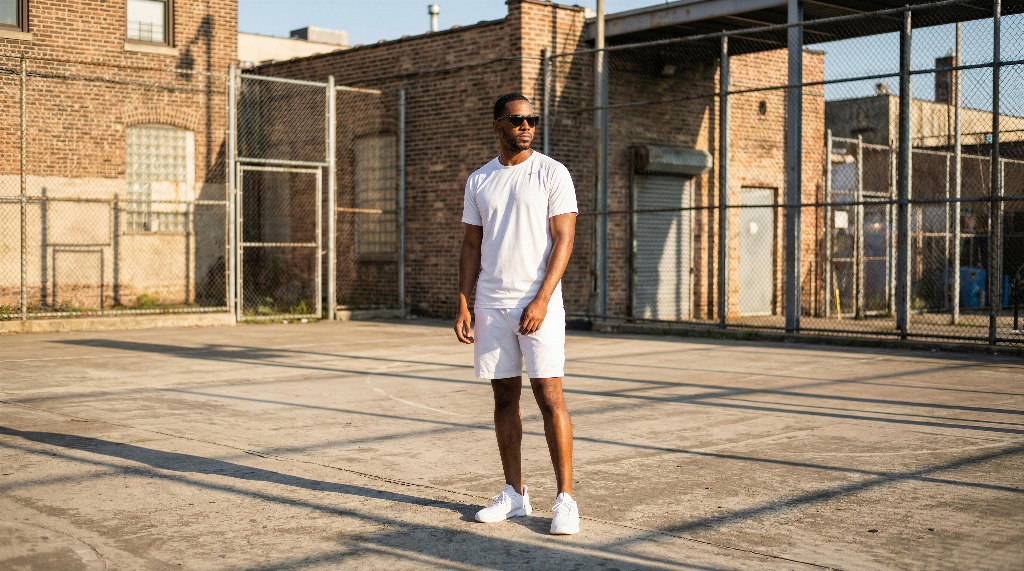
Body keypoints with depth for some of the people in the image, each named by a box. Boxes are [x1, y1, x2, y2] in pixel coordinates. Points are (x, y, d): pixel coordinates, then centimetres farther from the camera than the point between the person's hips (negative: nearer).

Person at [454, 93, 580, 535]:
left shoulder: (552, 173, -1)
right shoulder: (479, 181, 11)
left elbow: (564, 240, -6)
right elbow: (471, 247, 14)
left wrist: (541, 300, -16)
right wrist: (462, 305, 6)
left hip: (537, 303, -4)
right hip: (490, 305, 4)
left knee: (550, 397, -7)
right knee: (504, 398, 8)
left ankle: (565, 499, -1)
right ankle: (515, 494, 18)